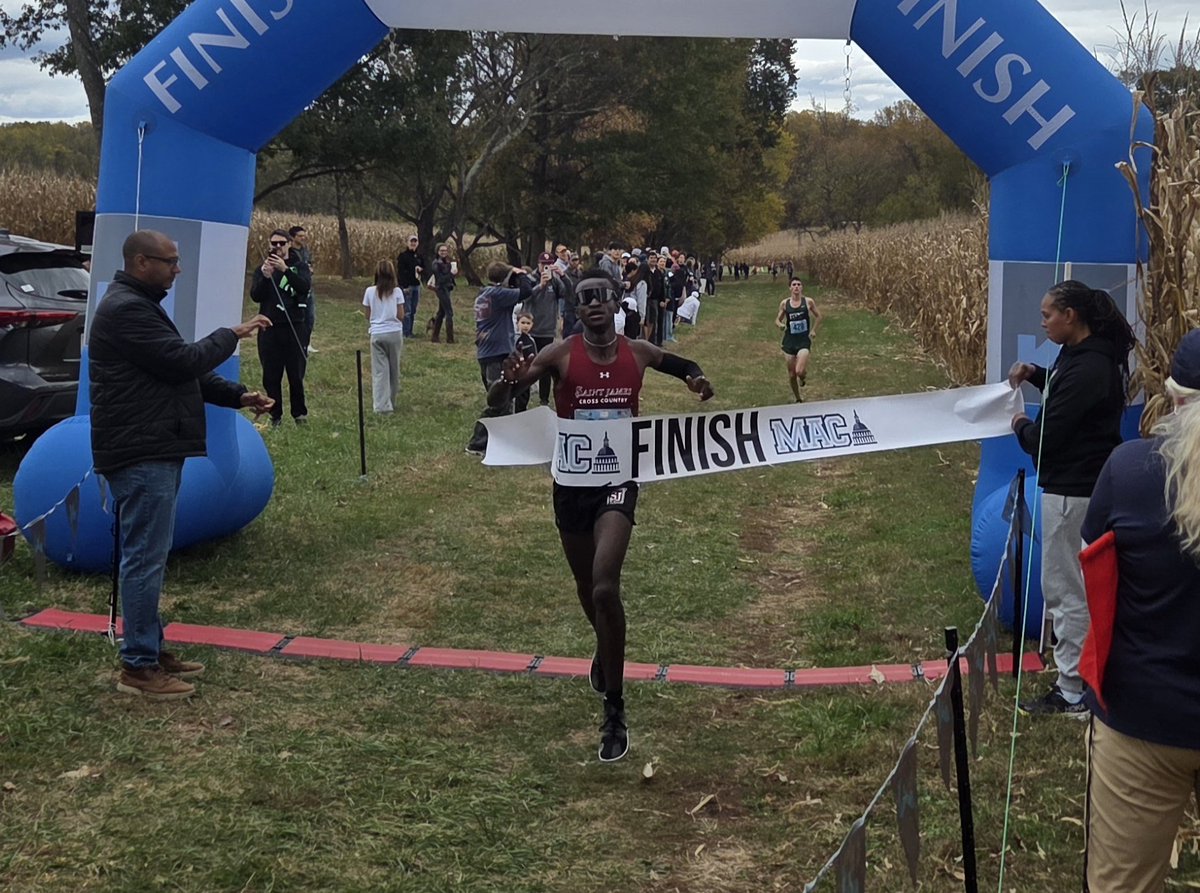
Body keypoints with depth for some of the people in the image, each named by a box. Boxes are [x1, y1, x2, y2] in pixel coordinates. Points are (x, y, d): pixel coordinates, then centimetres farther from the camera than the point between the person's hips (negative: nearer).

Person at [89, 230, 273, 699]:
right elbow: (185, 361, -19)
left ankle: (151, 649, 23)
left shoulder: (141, 306, 19)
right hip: (141, 454, -11)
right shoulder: (125, 310, -16)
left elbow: (181, 372, 20)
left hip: (154, 449, 11)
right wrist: (232, 334, -5)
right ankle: (138, 666, -2)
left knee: (149, 555, 15)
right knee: (145, 557, -7)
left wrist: (237, 395, 10)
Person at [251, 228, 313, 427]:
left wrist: (285, 270, -25)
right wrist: (265, 276, -18)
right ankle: (275, 415, 12)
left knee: (296, 374, 0)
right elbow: (255, 296, -2)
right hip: (270, 328, 2)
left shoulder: (299, 267, 6)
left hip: (294, 327, -2)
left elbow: (304, 287, -14)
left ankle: (299, 413, 13)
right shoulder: (262, 269, 11)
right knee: (271, 375, 2)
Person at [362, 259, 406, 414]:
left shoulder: (370, 291, -1)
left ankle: (382, 404, -6)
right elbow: (401, 315, -2)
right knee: (394, 369, 13)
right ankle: (391, 402, 22)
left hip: (377, 334, 0)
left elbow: (368, 315, 6)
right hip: (394, 333, 0)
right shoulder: (396, 291, -4)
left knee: (379, 370, 1)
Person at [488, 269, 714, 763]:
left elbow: (683, 366, 21)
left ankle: (615, 711, -8)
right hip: (572, 481, 1)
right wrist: (510, 381, -34)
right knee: (587, 587, 19)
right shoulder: (561, 355, -9)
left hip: (618, 479, -1)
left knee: (605, 588, -18)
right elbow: (496, 404, -11)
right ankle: (607, 649, 54)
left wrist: (696, 380, -3)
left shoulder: (638, 353, -3)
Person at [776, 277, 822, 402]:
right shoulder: (784, 303, -1)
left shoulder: (808, 301, -4)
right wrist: (780, 324, -12)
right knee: (792, 374, 7)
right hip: (790, 340, 2)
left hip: (804, 340, -2)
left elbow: (818, 316, 10)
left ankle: (803, 376, 19)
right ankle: (798, 399, 29)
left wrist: (813, 330, 3)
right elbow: (777, 319, 10)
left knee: (799, 371, -20)